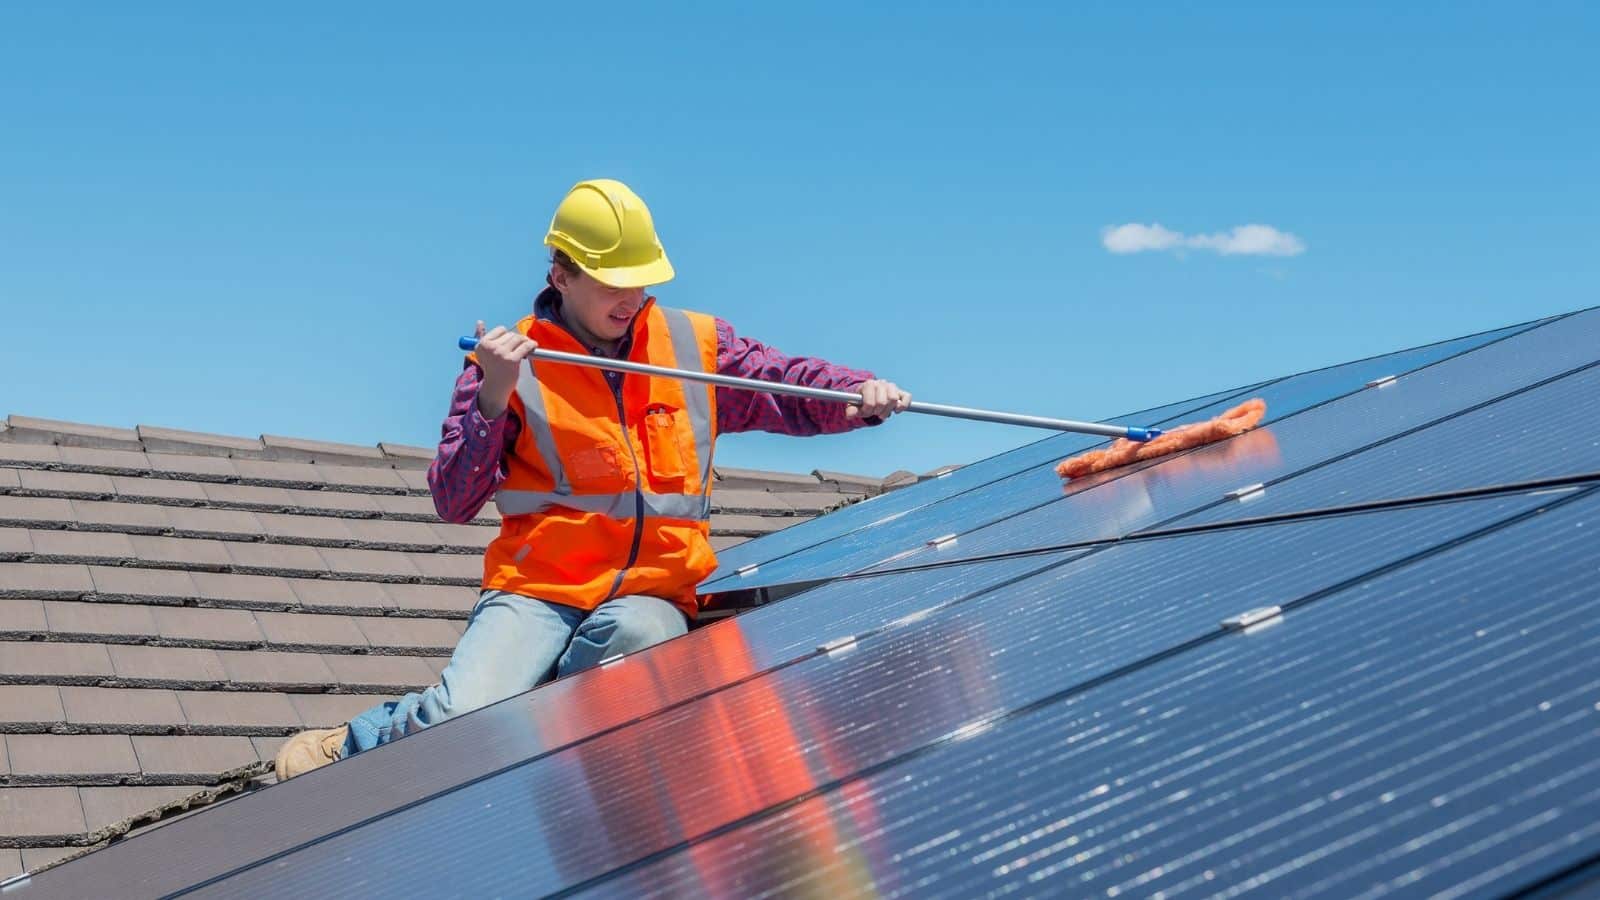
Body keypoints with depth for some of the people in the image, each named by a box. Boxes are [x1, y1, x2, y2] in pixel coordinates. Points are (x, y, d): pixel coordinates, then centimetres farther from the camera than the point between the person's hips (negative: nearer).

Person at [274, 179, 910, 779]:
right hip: (536, 590, -2)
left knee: (638, 633, -35)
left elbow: (796, 392, 13)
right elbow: (453, 504, -3)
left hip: (654, 595, 2)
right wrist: (492, 398, -16)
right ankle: (352, 746, 8)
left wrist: (860, 393, -8)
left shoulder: (696, 346, 10)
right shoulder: (512, 361, 1)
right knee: (463, 718, -25)